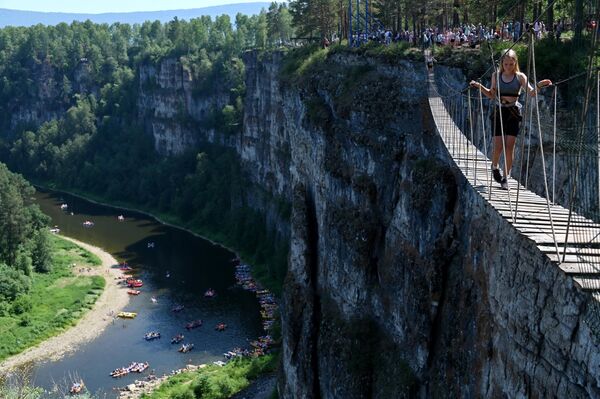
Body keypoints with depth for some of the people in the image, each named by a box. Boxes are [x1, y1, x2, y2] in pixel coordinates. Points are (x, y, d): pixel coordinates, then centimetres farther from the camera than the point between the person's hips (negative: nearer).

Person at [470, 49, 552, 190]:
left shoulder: (520, 77, 0)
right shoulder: (496, 76, 5)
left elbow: (531, 93, -9)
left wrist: (539, 86, -28)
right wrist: (480, 86, 3)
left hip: (514, 113, -1)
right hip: (499, 112, 1)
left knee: (509, 147, -3)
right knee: (498, 146, -6)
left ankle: (506, 177, 7)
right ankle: (494, 167, 25)